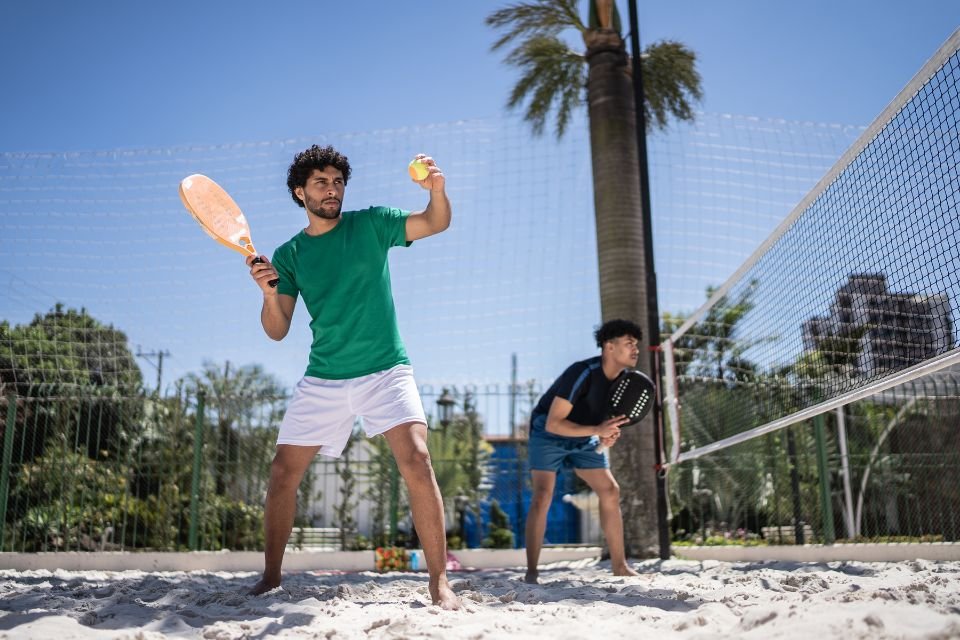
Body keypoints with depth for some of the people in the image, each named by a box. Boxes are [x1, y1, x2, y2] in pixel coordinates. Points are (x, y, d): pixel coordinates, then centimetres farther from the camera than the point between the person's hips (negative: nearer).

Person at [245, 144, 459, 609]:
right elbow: (277, 331, 5)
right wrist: (269, 292, -15)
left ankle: (440, 581, -13)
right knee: (282, 473, 2)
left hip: (385, 371, -3)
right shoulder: (289, 255, 8)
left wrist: (437, 189, -29)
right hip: (322, 379, 3)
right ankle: (271, 576, 23)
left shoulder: (370, 224, 3)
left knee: (416, 460, -20)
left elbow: (436, 223, -8)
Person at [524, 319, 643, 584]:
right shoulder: (582, 373, -32)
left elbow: (611, 416, 8)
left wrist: (609, 434, -15)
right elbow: (553, 424, -32)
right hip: (548, 433, -7)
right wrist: (597, 430, -39)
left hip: (584, 437, 7)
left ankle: (619, 566, 10)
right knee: (542, 496, -19)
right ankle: (531, 572, -13)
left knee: (610, 491, 0)